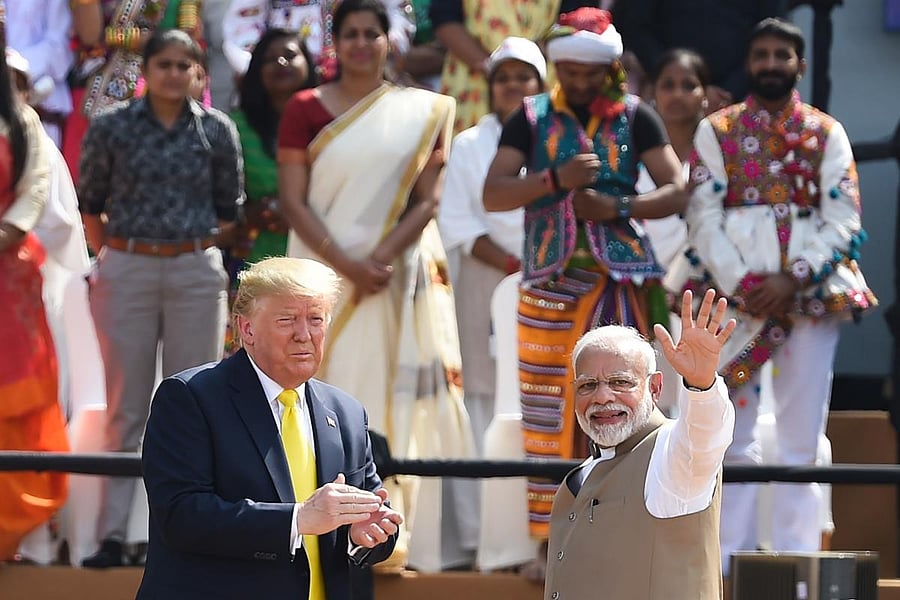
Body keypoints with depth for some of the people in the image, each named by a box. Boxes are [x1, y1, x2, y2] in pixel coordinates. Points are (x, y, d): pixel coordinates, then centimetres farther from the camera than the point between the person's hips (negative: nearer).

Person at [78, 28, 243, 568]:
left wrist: (200, 248, 5)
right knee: (126, 406, 1)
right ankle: (113, 533, 2)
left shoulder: (217, 130, 2)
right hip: (127, 270, -1)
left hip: (197, 273, 1)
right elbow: (91, 203, 7)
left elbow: (230, 205, 11)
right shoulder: (112, 128, 0)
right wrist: (114, 252, 2)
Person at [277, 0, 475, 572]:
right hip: (325, 274, -1)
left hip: (398, 276, 1)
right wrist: (348, 265, -14)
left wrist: (381, 259, -14)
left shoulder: (423, 112, 5)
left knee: (395, 399, 0)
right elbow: (294, 201, -3)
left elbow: (427, 201, 0)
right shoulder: (307, 109, 2)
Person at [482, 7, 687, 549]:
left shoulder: (635, 117, 6)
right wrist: (555, 179, -14)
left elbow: (676, 193, 2)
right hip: (550, 281, 1)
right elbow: (492, 195, 0)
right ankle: (551, 541, 4)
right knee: (549, 413, -1)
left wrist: (615, 208, -13)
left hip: (621, 280, -1)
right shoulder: (532, 118, 7)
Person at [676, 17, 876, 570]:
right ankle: (734, 555, 4)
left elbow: (844, 220, 0)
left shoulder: (827, 132, 8)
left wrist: (793, 280, -13)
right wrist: (741, 286, -12)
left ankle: (796, 559, 1)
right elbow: (704, 218, 1)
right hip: (734, 292, 0)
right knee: (733, 435, 0)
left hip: (810, 292, 0)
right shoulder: (716, 130, 9)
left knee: (801, 439, -1)